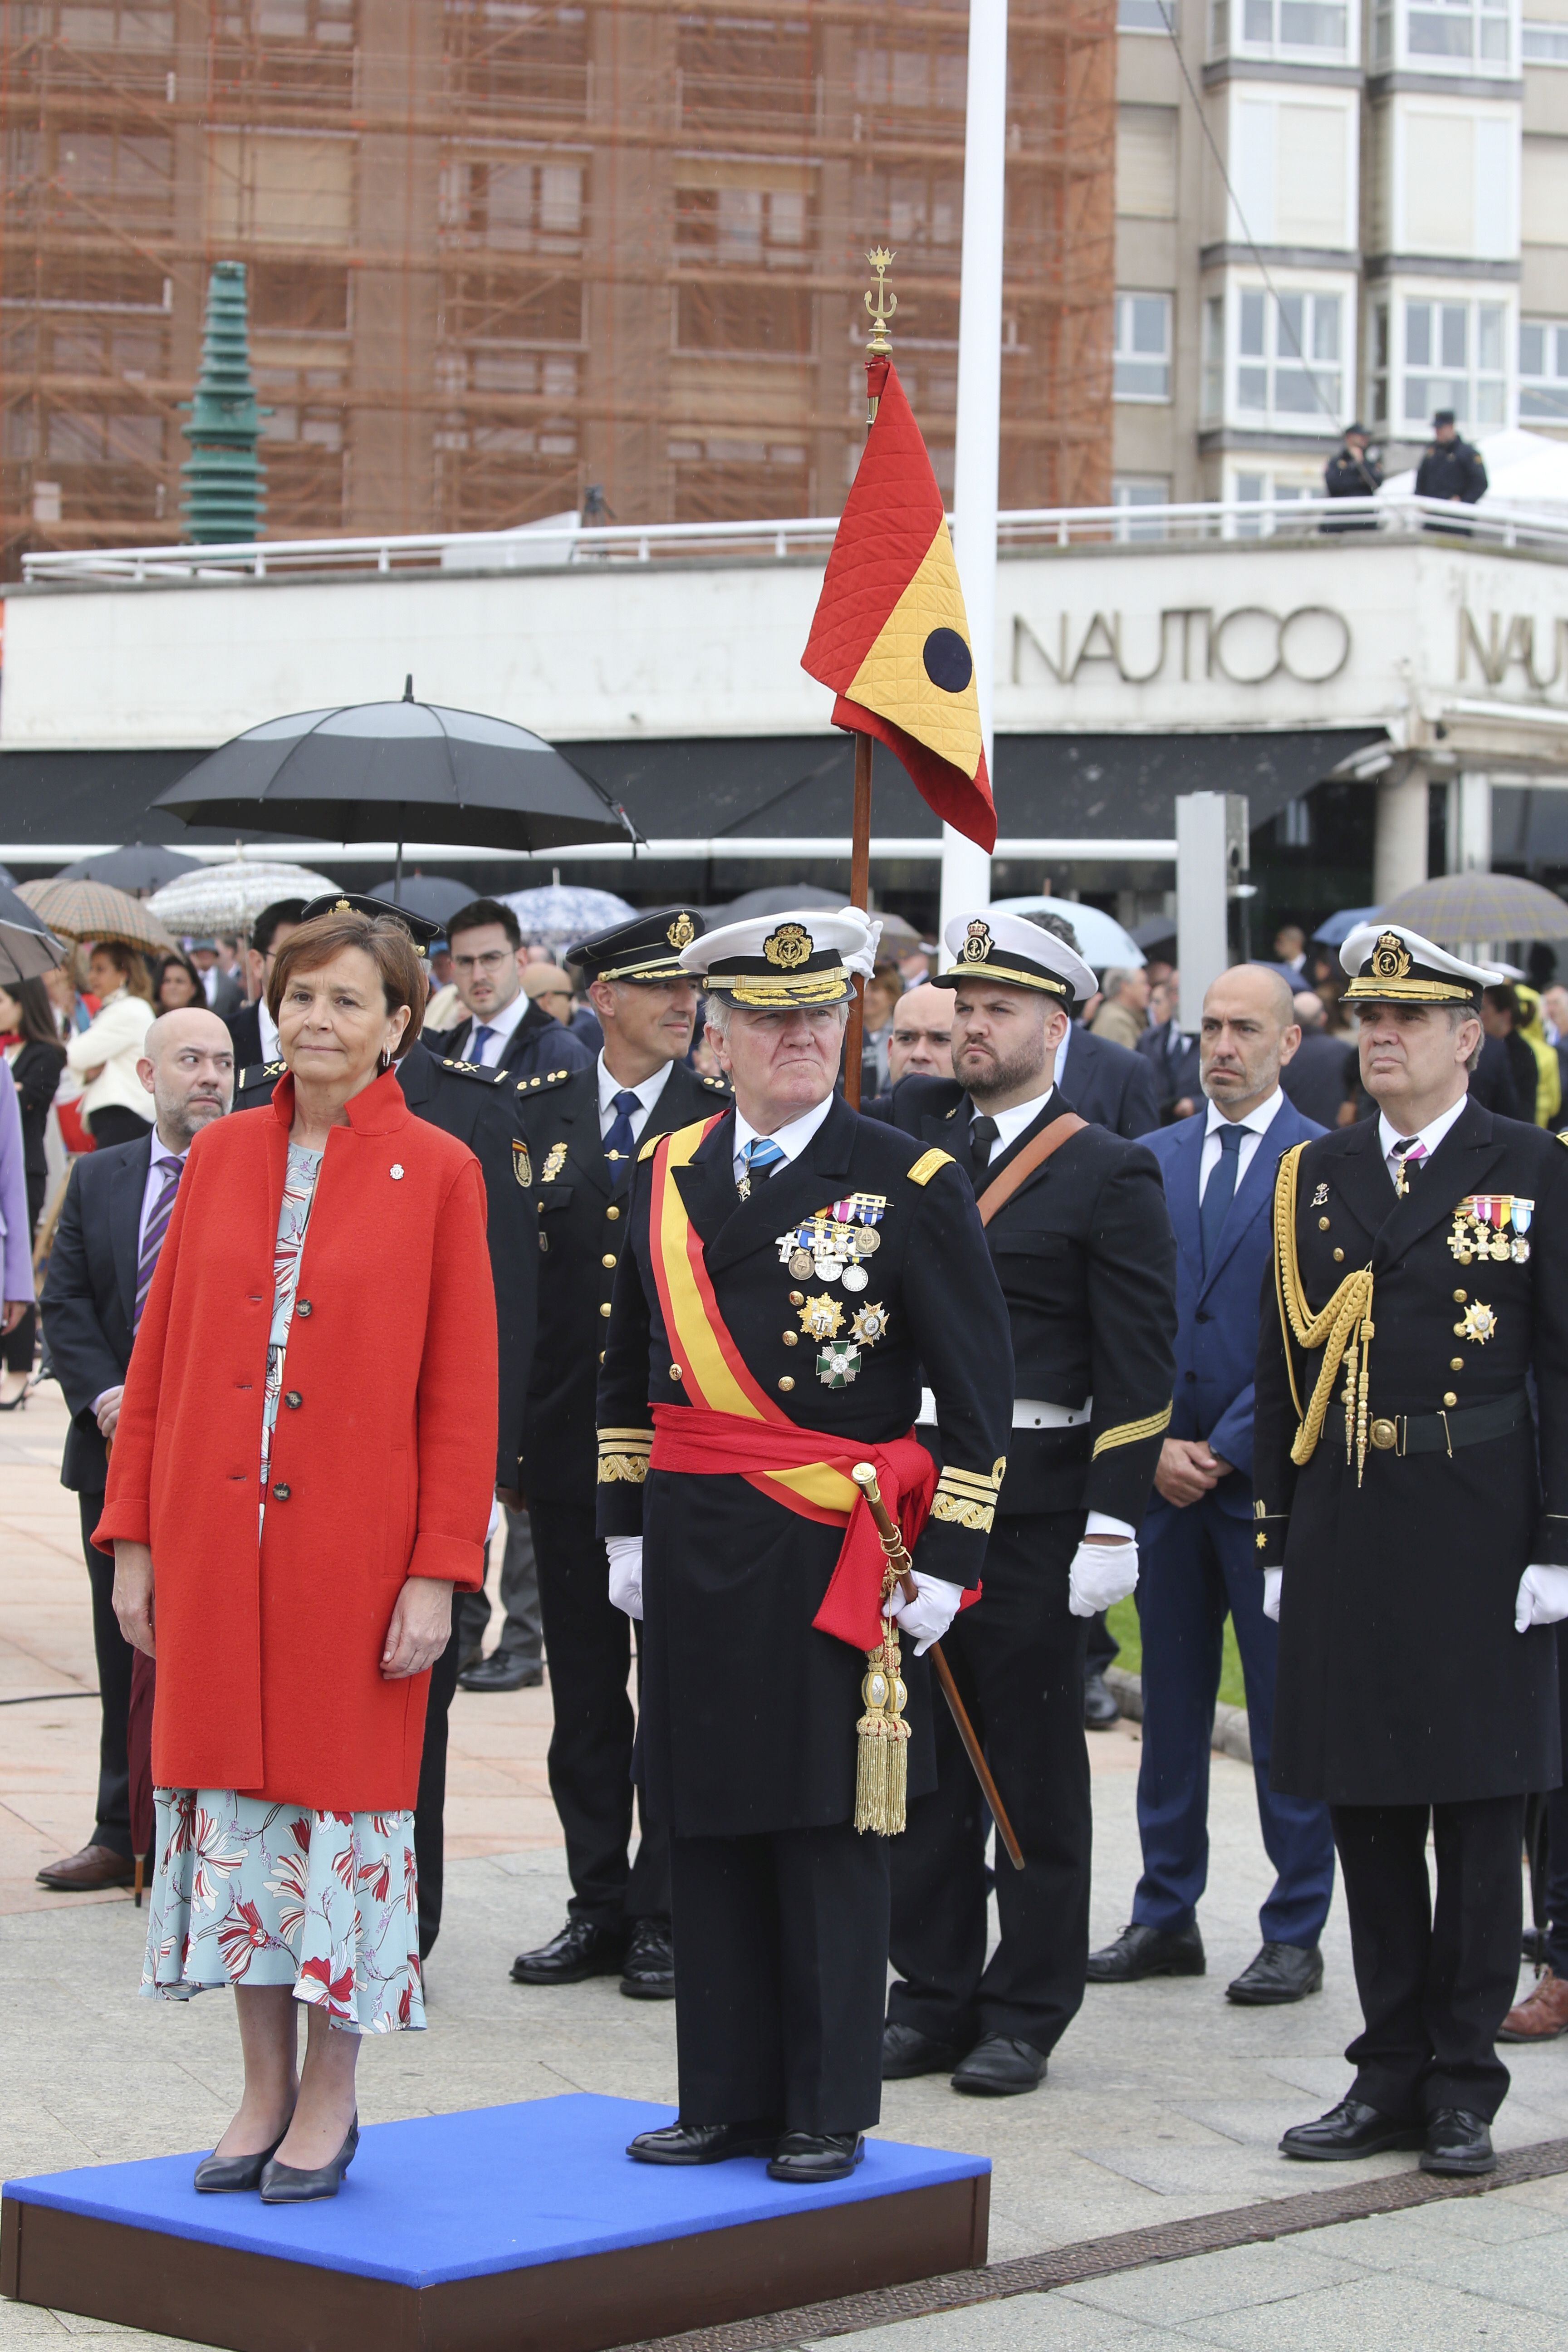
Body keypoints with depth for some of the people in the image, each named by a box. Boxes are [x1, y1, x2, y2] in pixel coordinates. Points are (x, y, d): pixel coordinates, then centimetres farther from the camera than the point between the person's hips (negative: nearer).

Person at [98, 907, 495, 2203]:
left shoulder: (437, 1173, -3)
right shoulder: (221, 1155, 7)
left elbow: (462, 1391, -4)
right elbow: (159, 1355, 10)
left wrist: (438, 1572, -10)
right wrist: (135, 1537, 6)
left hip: (354, 1549, -3)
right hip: (215, 1543, 3)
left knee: (343, 1800, 3)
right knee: (231, 1797, 8)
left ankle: (331, 2099, 17)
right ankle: (265, 2091, 20)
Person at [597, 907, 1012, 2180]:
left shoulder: (912, 1183, -3)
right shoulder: (663, 1175, 9)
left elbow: (980, 1390, -3)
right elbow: (630, 1370, 18)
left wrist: (946, 1563, -8)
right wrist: (628, 1529, 12)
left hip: (832, 1552, -4)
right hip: (694, 1551, 4)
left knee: (829, 1828, 1)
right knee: (708, 1822, 8)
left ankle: (828, 2111, 11)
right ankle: (727, 2098, 18)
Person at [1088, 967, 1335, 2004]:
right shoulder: (1152, 1161, 10)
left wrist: (1226, 1450, -11)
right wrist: (1154, 1446, -3)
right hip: (1166, 1481, 5)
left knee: (1289, 1712, 1)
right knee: (1171, 1703, 10)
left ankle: (1297, 1934, 9)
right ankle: (1167, 1917, 19)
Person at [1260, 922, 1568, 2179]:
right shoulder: (1313, 1176, 11)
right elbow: (1284, 1369, 13)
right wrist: (1280, 1539, 9)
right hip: (1344, 1528, 4)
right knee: (1366, 1806, 7)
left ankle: (1464, 2085, 9)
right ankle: (1391, 2073, 17)